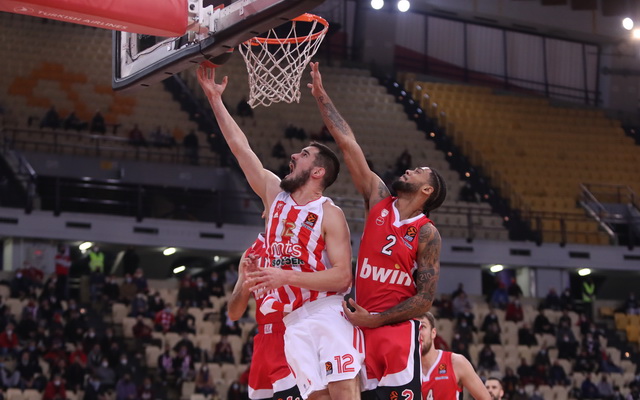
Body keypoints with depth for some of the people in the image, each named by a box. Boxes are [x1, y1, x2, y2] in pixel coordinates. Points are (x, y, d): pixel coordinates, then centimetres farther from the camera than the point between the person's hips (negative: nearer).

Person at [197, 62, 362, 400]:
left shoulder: (329, 214, -4)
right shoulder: (274, 194, 13)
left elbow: (342, 275, -12)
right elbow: (240, 147, 16)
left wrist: (286, 277, -19)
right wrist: (215, 99, 15)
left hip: (330, 312, -5)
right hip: (294, 321, 5)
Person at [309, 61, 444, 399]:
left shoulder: (427, 234, -2)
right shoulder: (378, 200, 10)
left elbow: (425, 299, -6)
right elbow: (347, 144, 10)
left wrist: (373, 319, -12)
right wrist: (321, 95, 10)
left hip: (398, 330, -5)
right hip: (362, 330, 5)